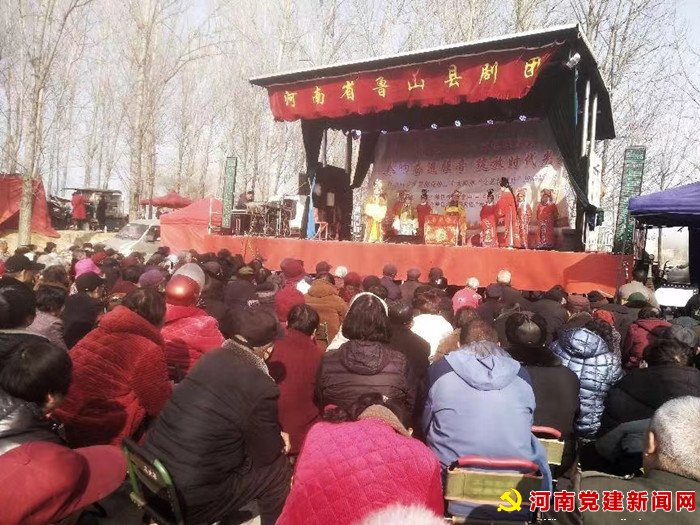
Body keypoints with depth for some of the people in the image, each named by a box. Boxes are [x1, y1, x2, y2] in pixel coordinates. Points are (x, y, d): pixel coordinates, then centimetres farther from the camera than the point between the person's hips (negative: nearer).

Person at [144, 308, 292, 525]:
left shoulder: (211, 357, 2)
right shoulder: (260, 387, -21)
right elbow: (267, 454, -7)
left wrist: (273, 438, 19)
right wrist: (280, 441, 15)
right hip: (188, 498, -7)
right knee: (279, 469, 7)